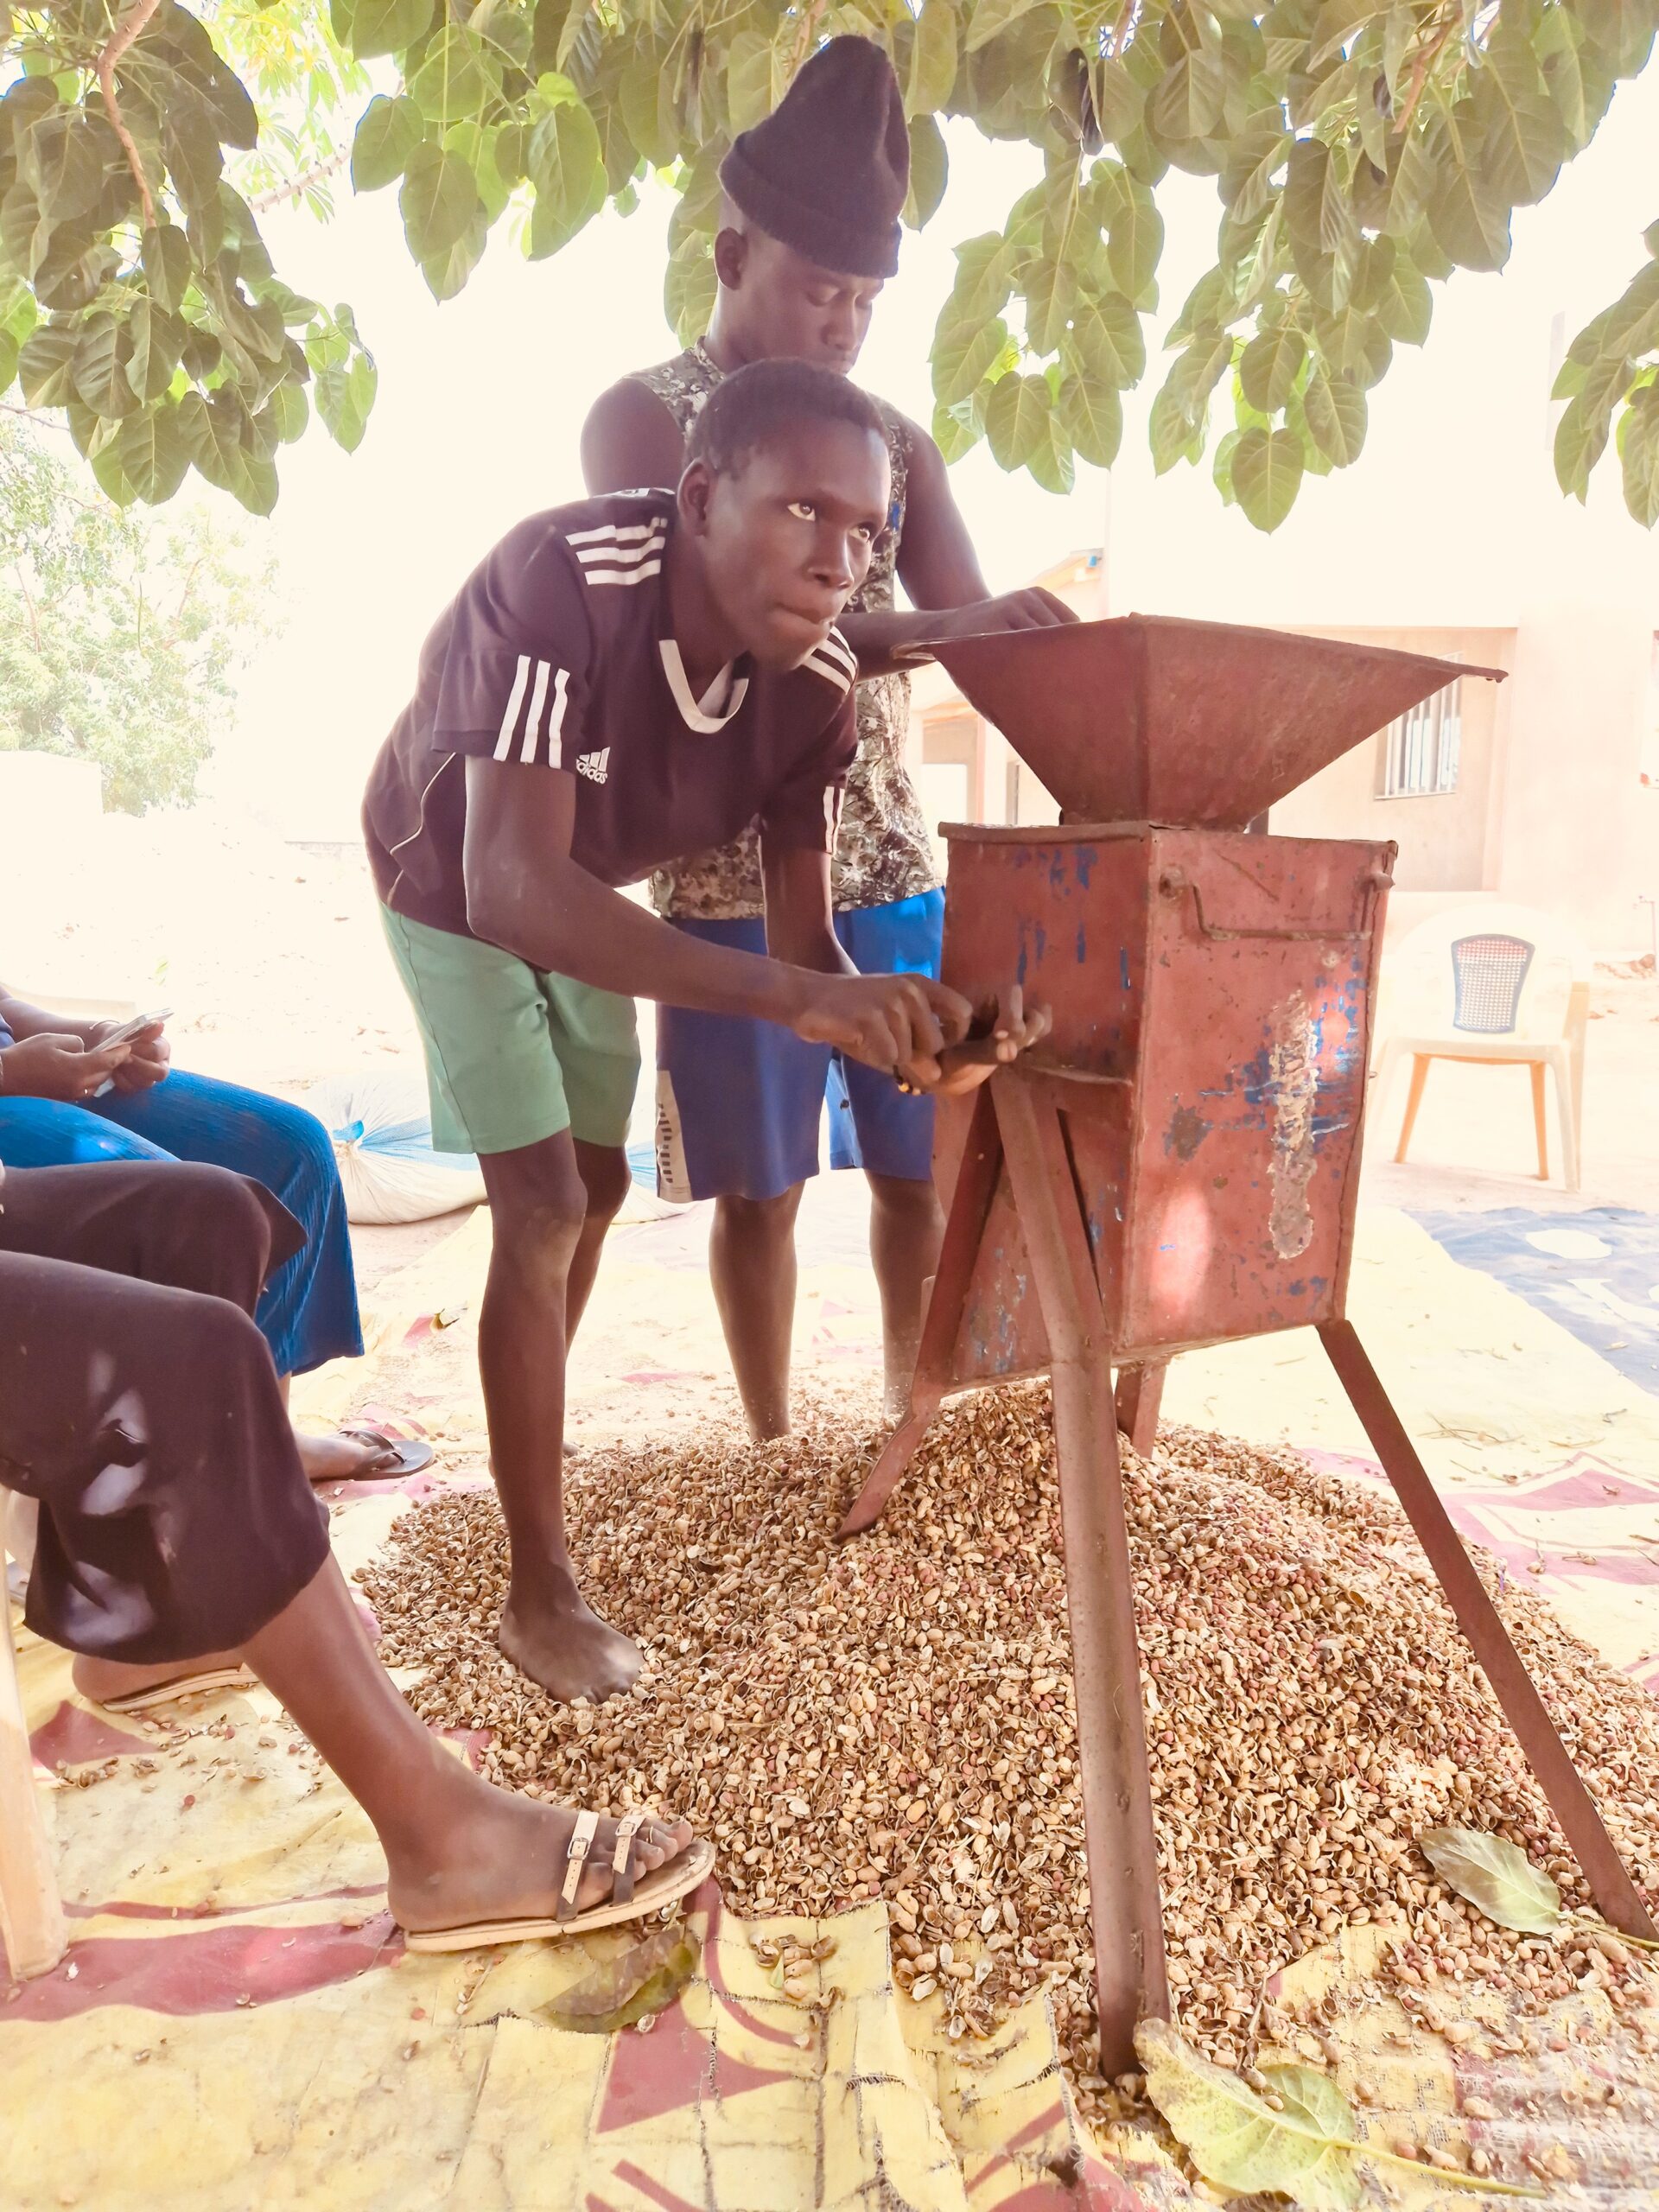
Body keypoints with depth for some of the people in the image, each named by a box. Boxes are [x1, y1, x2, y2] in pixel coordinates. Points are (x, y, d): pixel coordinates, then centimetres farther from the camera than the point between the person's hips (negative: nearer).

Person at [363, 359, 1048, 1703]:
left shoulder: (818, 680, -23)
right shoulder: (561, 579, -40)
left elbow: (805, 936, -22)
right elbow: (512, 888, -48)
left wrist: (909, 1036, -45)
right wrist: (797, 996, -58)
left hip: (586, 899, 6)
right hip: (458, 887, -5)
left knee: (599, 1186, 14)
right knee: (544, 1212, -14)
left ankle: (529, 1444, 42)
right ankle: (542, 1595, 1)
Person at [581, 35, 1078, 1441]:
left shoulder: (896, 439, 14)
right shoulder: (643, 418, -1)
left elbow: (969, 626, 7)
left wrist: (1038, 646, -17)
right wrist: (921, 631, -27)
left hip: (892, 862, 5)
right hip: (733, 878, -4)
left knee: (921, 1165, 9)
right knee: (762, 1186, 5)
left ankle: (915, 1429, 28)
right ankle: (776, 1451, 25)